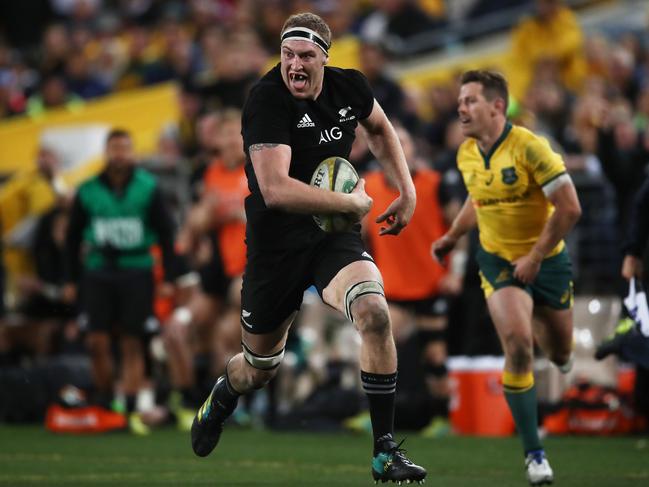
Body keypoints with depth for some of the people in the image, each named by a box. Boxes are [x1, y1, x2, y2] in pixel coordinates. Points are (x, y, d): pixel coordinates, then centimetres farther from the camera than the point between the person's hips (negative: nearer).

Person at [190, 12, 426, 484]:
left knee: (374, 312, -27)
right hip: (276, 245, -3)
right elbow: (275, 189, -32)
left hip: (334, 235, 3)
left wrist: (407, 189, 12)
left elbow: (380, 128, 22)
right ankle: (221, 398, 54)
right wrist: (353, 203, -23)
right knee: (261, 365, 13)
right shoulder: (267, 99, -21)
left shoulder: (349, 86, -3)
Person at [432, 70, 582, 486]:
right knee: (518, 344, -21)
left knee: (560, 352, 11)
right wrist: (453, 237, 14)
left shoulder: (529, 147, -21)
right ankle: (534, 454, -14)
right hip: (498, 261, 2)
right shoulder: (466, 155, -3)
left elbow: (570, 207, -21)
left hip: (546, 260, -2)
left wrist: (535, 257, -18)